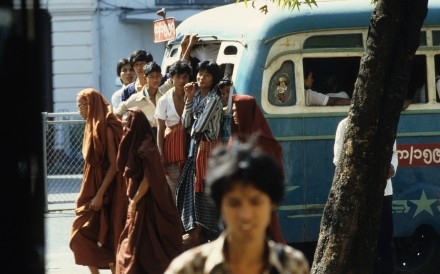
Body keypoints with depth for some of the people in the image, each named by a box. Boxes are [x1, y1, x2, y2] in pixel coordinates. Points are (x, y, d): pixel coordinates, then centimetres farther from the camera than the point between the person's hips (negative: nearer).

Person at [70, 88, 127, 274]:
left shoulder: (107, 130, -15)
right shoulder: (93, 127, 11)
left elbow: (114, 165, -18)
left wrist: (100, 194, -21)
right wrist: (90, 193, 15)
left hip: (105, 190, -9)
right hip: (91, 190, 9)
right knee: (82, 237, 6)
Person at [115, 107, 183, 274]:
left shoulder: (146, 148, -18)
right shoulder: (134, 144, 9)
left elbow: (148, 179, -20)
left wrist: (134, 201, -19)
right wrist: (132, 200, 12)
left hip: (145, 203, -9)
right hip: (138, 201, 9)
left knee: (139, 245, -5)